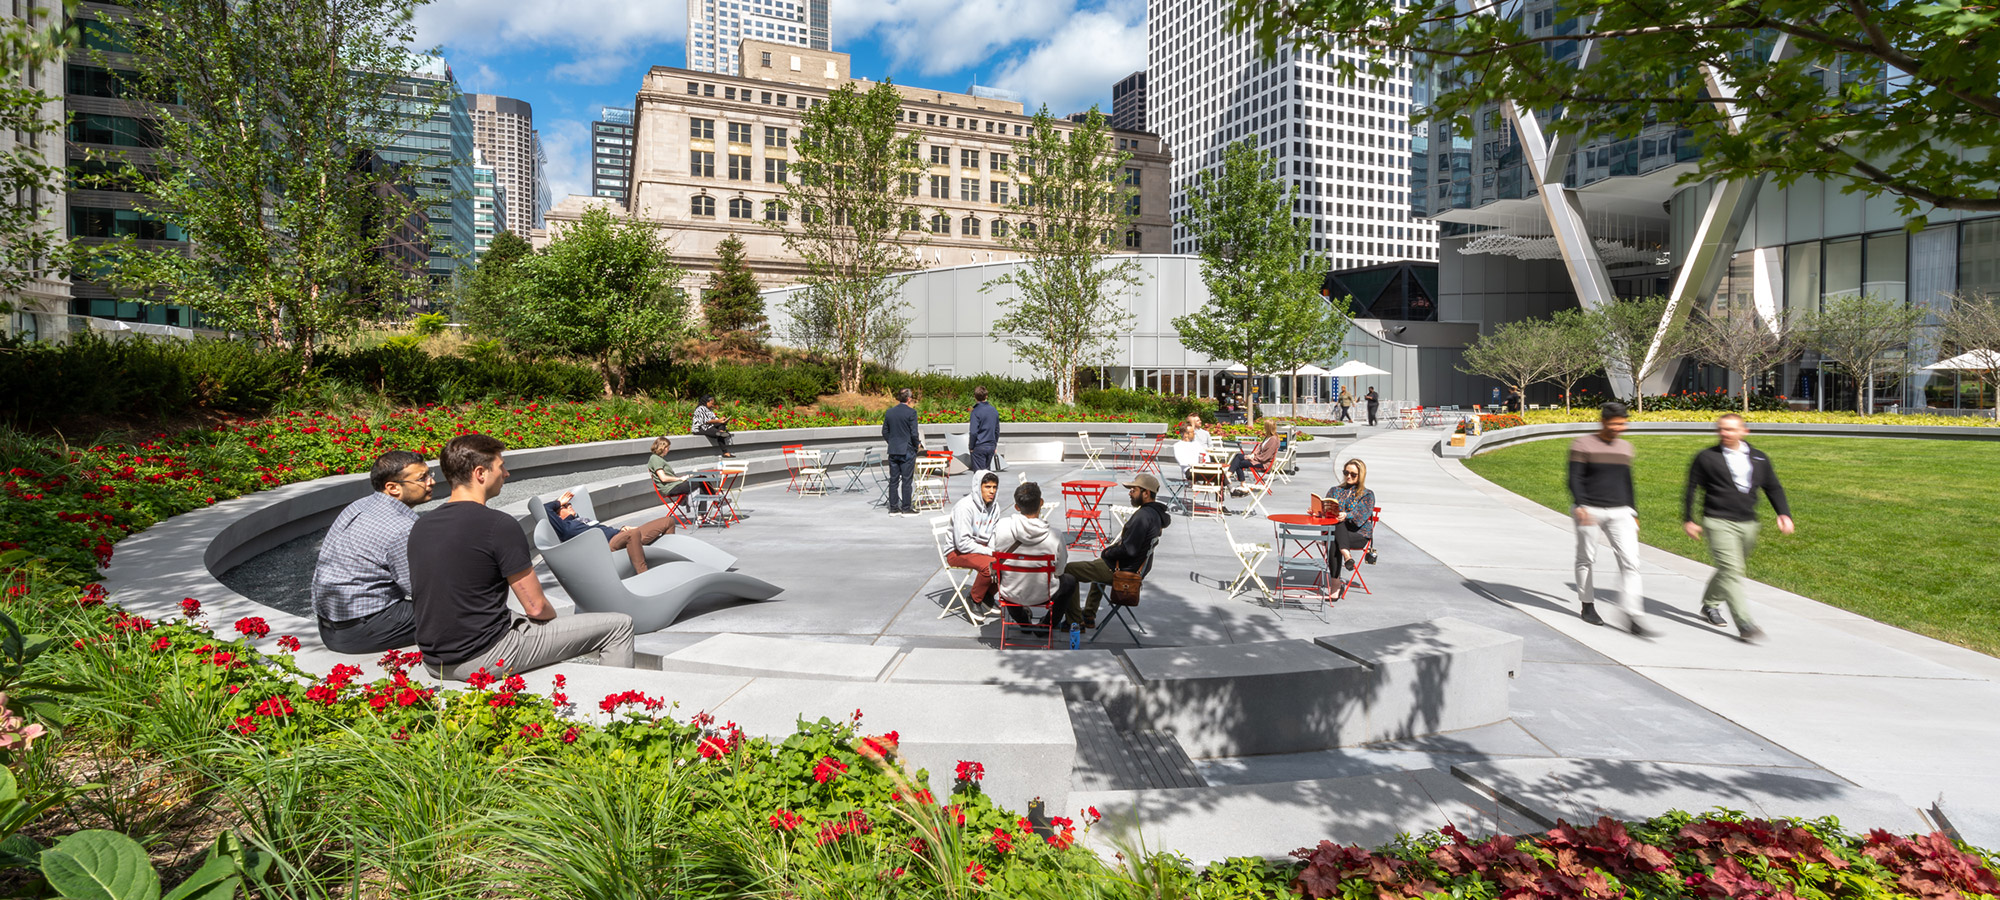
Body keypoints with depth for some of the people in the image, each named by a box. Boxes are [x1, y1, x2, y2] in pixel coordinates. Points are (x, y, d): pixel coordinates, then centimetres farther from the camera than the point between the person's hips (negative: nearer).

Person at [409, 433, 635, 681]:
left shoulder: (420, 527, 6)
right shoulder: (500, 525, -18)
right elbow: (536, 607, -15)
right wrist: (555, 618, 9)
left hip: (435, 664, 9)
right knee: (619, 625, -3)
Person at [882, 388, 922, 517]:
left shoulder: (889, 412, 6)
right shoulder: (911, 412, -11)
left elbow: (884, 432, 10)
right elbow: (914, 433, -14)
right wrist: (917, 444, 3)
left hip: (893, 451, 5)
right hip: (907, 451, -5)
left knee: (893, 480, 9)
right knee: (907, 480, 1)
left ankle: (893, 508, 13)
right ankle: (906, 508, 4)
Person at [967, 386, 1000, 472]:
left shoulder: (976, 411, -13)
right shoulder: (994, 410, 7)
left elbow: (973, 432, -16)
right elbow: (997, 431, 15)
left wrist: (971, 447, -5)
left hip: (979, 447, -6)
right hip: (991, 447, 6)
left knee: (979, 472, -3)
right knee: (987, 470, 17)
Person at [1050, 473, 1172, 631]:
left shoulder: (1143, 515, -27)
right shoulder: (1157, 514, 4)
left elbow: (1129, 549, -32)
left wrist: (1107, 553, -11)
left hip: (1120, 570, -11)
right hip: (1135, 566, 11)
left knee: (1068, 570, -3)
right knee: (1098, 564, 40)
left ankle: (1075, 621, 6)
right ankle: (1089, 615, 44)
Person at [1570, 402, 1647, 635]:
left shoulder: (1625, 447, 13)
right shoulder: (1582, 445, -4)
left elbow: (1627, 481, 21)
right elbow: (1574, 478, -10)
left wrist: (1633, 512, 21)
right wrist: (1580, 506, -23)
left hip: (1620, 512, 4)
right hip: (1589, 511, -4)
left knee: (1630, 561, -8)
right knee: (1586, 559, 8)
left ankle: (1633, 615, -8)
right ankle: (1588, 605, 24)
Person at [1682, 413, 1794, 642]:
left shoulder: (1759, 458, 10)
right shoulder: (1706, 458, -1)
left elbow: (1774, 488, 16)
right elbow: (1691, 489, 4)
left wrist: (1784, 514, 2)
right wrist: (1688, 520, 3)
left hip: (1748, 524, 5)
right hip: (1719, 522, -5)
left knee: (1729, 569, 15)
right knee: (1731, 570, -14)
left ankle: (1710, 604, 36)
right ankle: (1744, 623, -17)